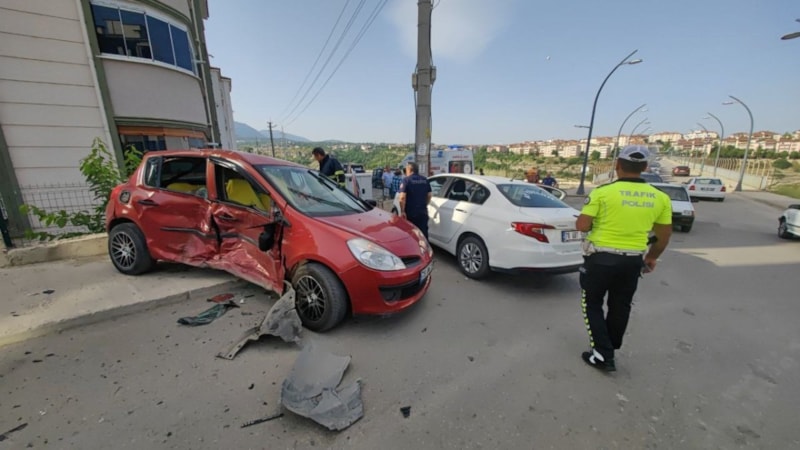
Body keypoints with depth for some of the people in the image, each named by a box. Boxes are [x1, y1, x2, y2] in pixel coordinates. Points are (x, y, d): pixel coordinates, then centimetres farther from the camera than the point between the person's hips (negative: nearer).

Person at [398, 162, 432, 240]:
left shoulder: (406, 180, -8)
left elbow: (402, 197, -18)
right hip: (423, 212, 5)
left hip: (410, 213, -4)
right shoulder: (425, 180, 8)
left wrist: (402, 211, -12)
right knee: (423, 233, 11)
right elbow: (429, 195, 12)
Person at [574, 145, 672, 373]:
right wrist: (652, 257, 25)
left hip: (601, 257, -4)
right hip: (633, 260, 5)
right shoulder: (660, 198, 2)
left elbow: (582, 226, -15)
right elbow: (664, 235, 9)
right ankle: (609, 351, 37)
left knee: (592, 304, 13)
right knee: (620, 307, 20)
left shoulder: (603, 192, -14)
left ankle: (603, 355, 12)